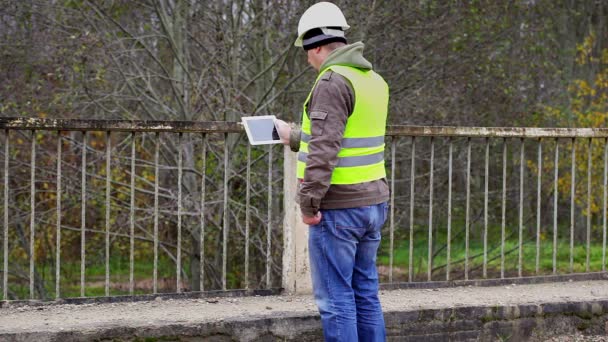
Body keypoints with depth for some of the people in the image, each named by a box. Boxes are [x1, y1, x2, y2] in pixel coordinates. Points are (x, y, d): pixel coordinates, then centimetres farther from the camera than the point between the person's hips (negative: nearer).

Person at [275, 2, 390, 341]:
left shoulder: (333, 81, -15)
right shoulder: (374, 80, 12)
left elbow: (325, 149, -22)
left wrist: (308, 202, -18)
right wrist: (294, 137, 33)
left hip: (338, 209, -9)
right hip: (373, 201, 9)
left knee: (335, 297, -2)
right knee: (365, 291, 14)